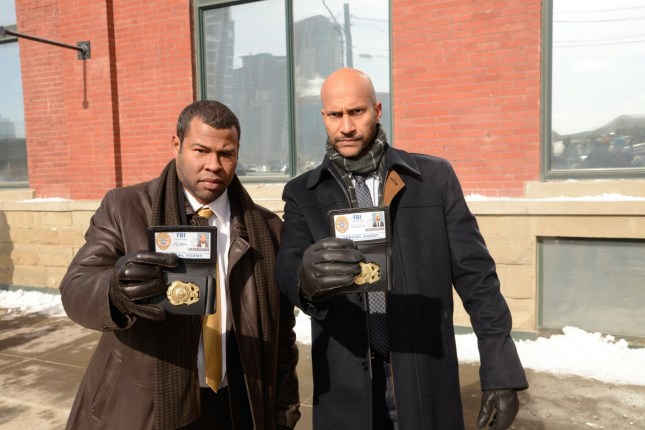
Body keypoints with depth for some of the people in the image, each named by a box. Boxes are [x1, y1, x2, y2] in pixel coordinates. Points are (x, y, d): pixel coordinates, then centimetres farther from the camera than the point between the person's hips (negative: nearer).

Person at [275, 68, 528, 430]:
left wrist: (501, 372, -3)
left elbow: (476, 277, 0)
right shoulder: (303, 193, 2)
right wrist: (308, 275, -37)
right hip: (346, 392, 1)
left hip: (426, 385, 0)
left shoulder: (435, 177, -1)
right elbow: (286, 269, -14)